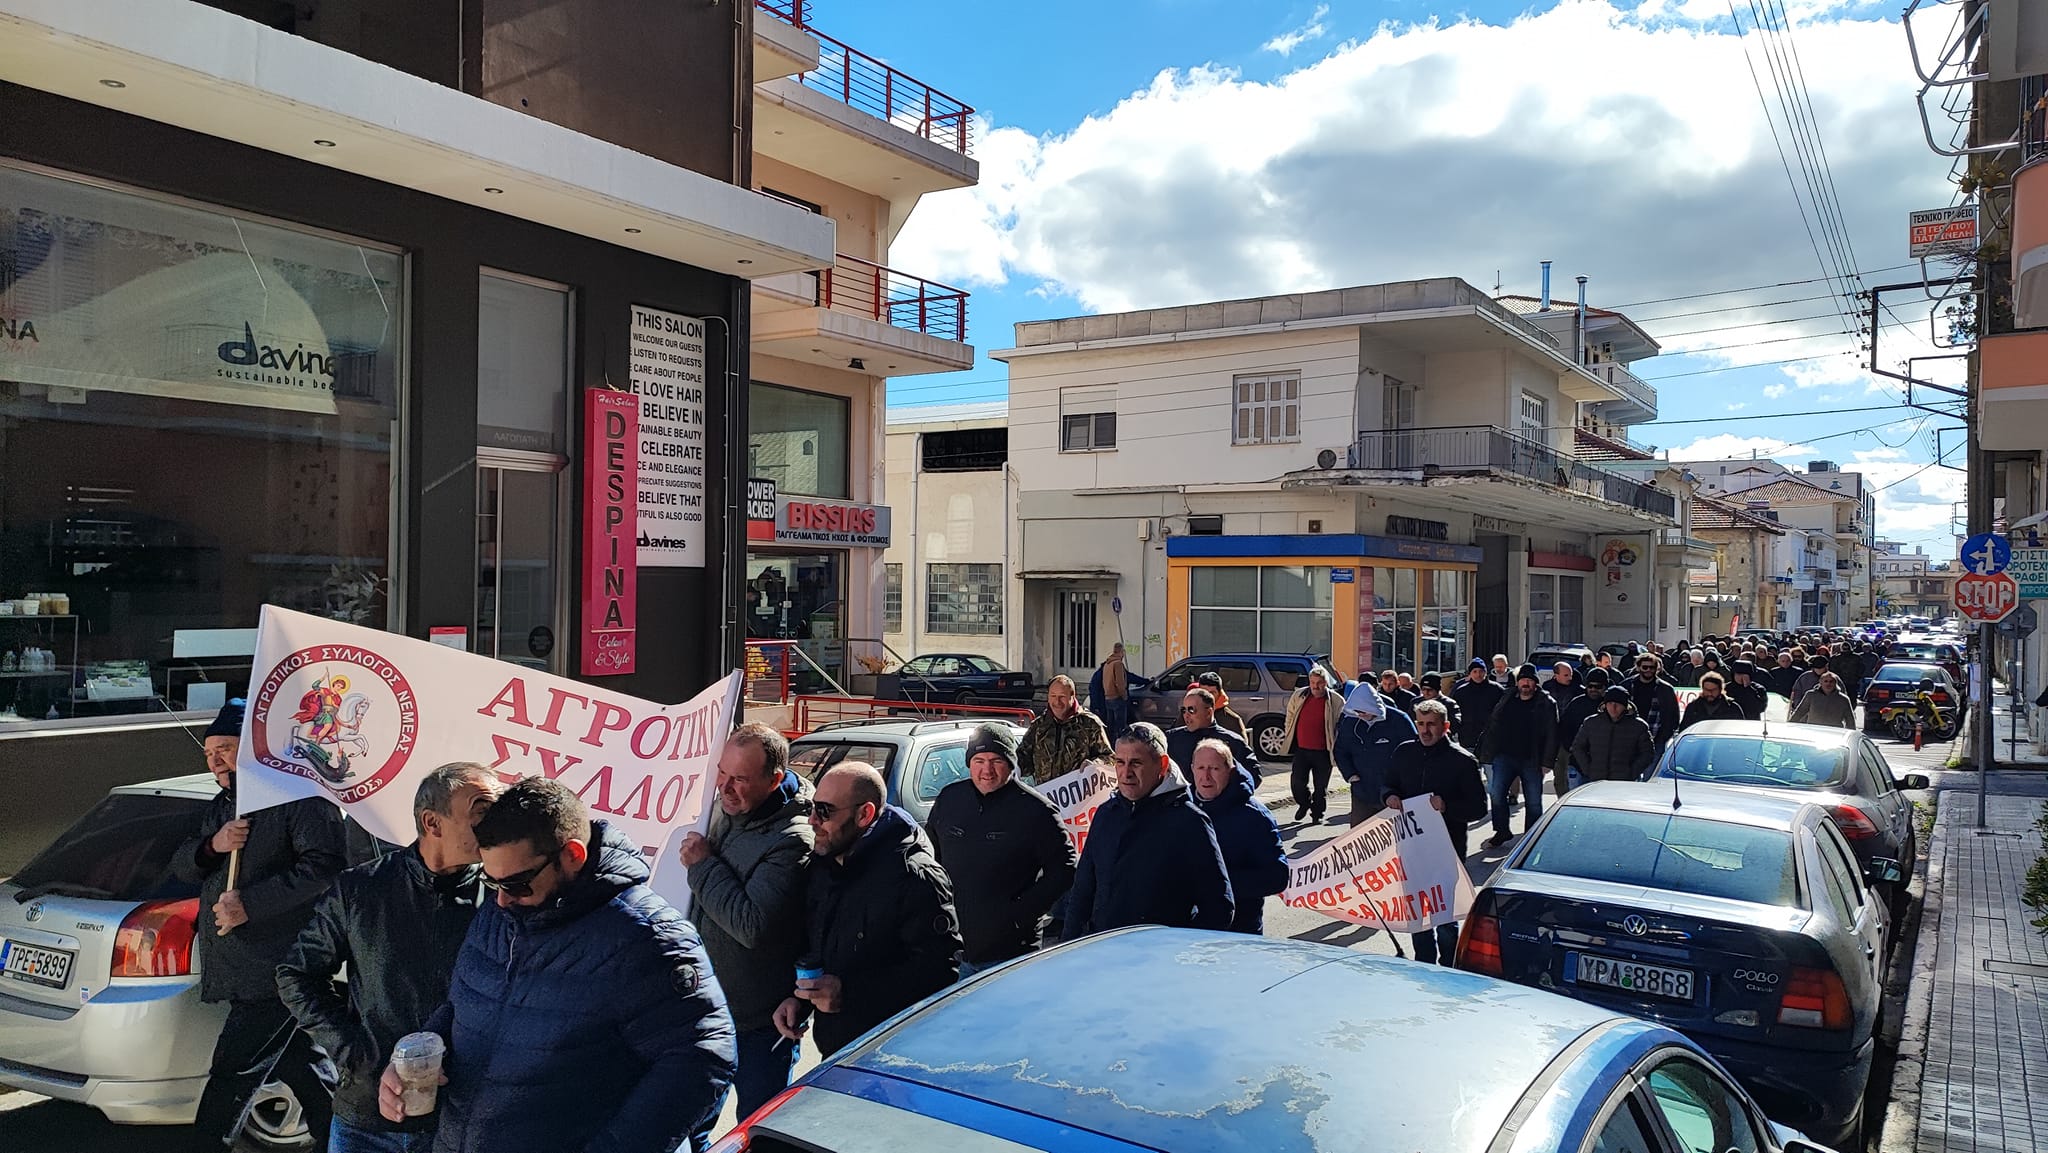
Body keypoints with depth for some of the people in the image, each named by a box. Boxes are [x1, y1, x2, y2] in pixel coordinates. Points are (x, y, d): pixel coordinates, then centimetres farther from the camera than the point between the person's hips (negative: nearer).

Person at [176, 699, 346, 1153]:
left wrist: (250, 904, -24)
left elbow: (325, 865, -22)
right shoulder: (221, 806, 20)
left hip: (274, 977, -9)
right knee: (311, 1074, 17)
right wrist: (211, 846, -6)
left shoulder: (299, 797, -11)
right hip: (244, 974, 9)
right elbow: (180, 866, 16)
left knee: (231, 1080, -7)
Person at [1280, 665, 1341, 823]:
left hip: (1323, 752, -2)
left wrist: (1336, 749, -3)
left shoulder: (1335, 701, -6)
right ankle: (1304, 804, 28)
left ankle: (1317, 814, 23)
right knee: (1298, 781, 0)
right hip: (1301, 749, 2)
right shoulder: (1299, 695, 3)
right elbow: (1290, 716, 17)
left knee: (1321, 786, 6)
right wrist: (1287, 735, 17)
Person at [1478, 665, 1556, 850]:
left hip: (1531, 760, -2)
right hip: (1504, 757, 3)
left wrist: (1546, 762, -10)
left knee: (1533, 801, 4)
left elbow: (1551, 734, -3)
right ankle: (1501, 833, 8)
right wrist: (1489, 755, 8)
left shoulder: (1545, 704, 1)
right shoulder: (1507, 702, 12)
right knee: (1496, 793, -6)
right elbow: (1492, 729, 15)